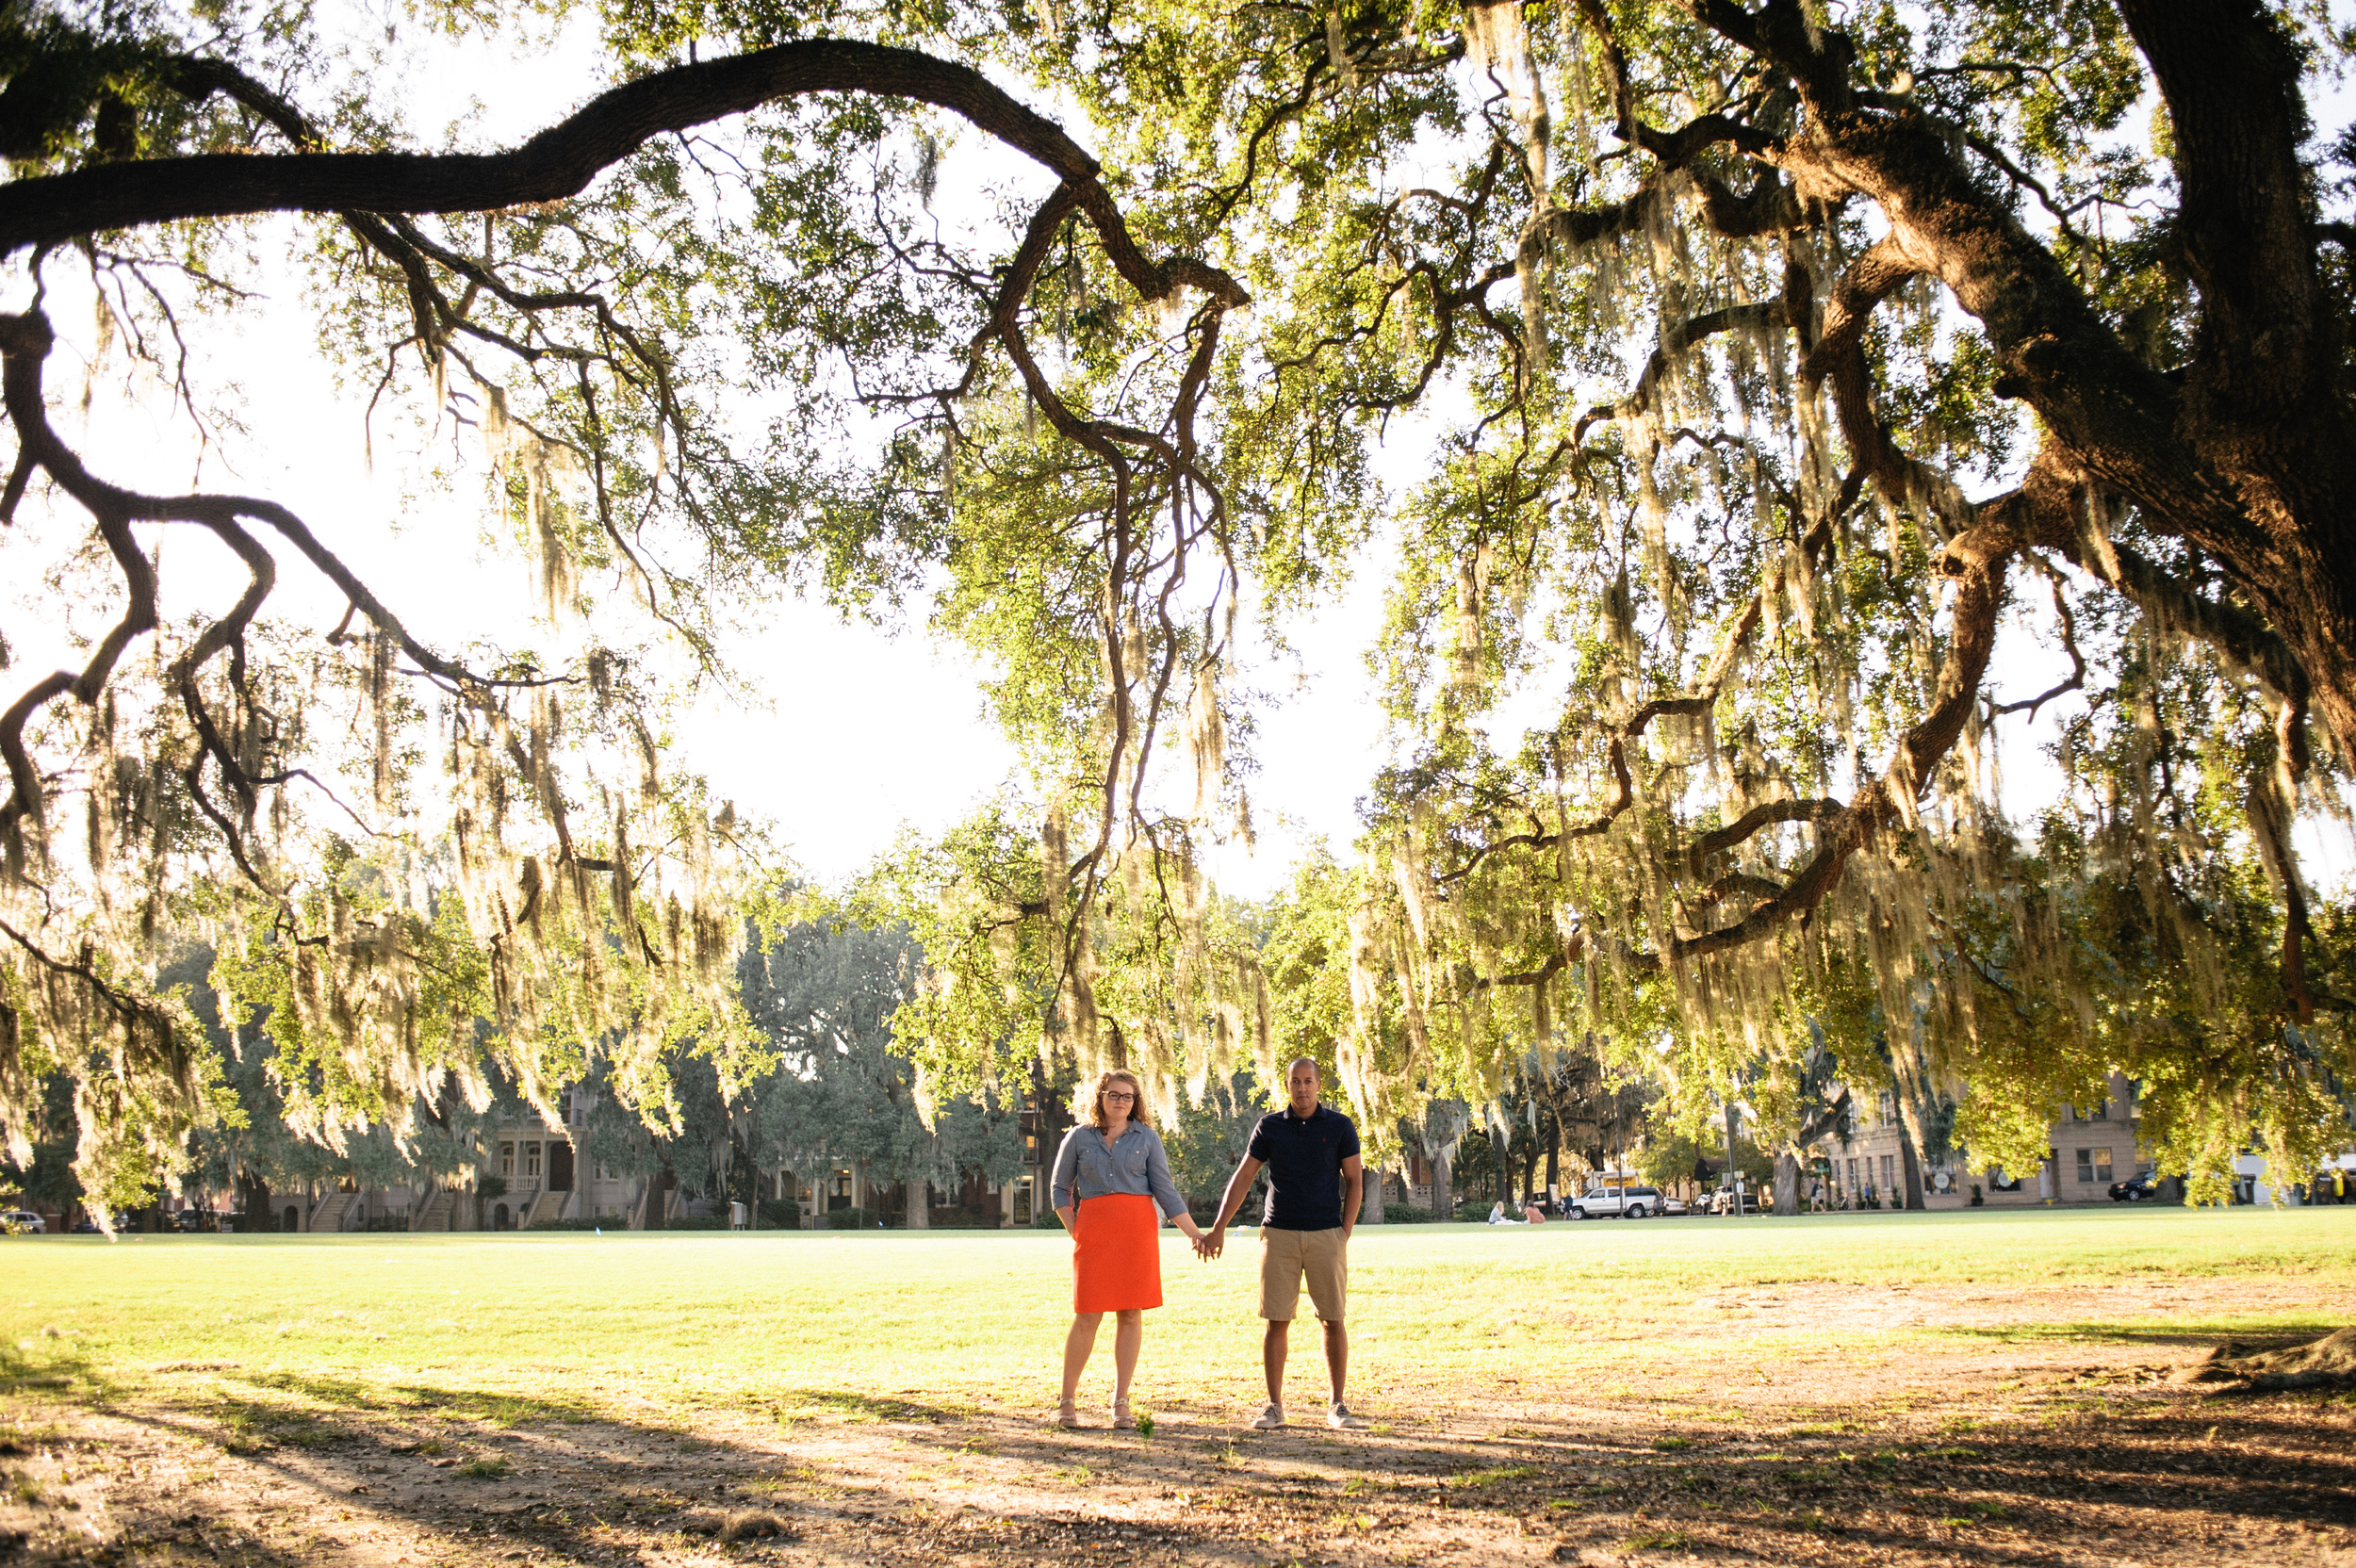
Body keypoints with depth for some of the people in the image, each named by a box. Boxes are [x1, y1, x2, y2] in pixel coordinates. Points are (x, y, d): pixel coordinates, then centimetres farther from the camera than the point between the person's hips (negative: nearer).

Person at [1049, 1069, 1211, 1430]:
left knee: (1131, 1314, 1)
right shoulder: (1079, 1137, 7)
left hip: (1138, 1228, 1)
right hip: (1094, 1230, -1)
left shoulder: (1146, 1138, 8)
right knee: (1087, 1316, -4)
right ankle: (1067, 1400, 10)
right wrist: (1074, 1231, 1)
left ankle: (1120, 1403, 10)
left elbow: (1165, 1190, 8)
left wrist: (1195, 1234, 3)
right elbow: (1060, 1189, 13)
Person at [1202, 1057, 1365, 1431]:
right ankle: (1274, 1406, 9)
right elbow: (1243, 1177, 7)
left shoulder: (1339, 1126, 2)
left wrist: (1345, 1233, -2)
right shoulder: (1270, 1127, 4)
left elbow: (1354, 1181, 6)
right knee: (1277, 1321, 0)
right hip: (1279, 1233, 0)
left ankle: (1337, 1405, 9)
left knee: (1334, 1320, 0)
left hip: (1326, 1235, 0)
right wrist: (1218, 1229, 4)